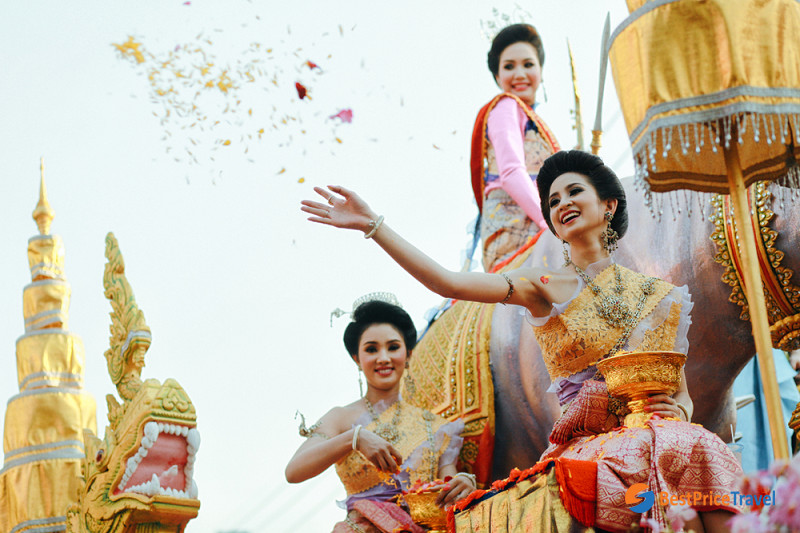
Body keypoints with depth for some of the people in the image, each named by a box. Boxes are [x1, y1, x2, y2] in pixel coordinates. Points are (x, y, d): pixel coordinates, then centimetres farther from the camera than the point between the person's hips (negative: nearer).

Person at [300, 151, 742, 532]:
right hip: (586, 444, -3)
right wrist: (371, 225, -10)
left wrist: (678, 410, -3)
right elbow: (449, 283, -4)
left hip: (650, 433, 3)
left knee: (698, 449, -34)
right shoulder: (546, 287, 10)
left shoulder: (654, 295, 18)